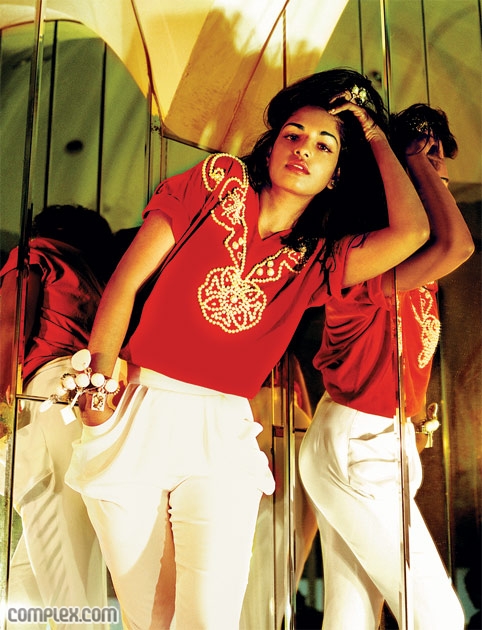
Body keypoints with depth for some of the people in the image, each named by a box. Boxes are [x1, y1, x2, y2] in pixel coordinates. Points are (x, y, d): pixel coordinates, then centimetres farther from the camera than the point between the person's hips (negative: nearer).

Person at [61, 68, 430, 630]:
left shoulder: (317, 260, 9)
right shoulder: (220, 182, 4)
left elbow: (412, 231, -5)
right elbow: (126, 282, 2)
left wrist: (376, 136, 7)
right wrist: (99, 386, -5)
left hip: (223, 437, 1)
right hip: (138, 419, -1)